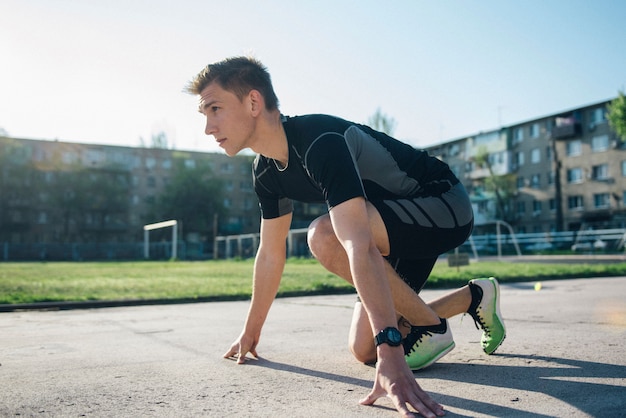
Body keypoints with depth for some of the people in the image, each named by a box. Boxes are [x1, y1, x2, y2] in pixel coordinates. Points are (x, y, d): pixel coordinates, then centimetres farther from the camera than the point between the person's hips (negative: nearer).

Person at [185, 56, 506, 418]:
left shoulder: (320, 141, -31)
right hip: (395, 230, 9)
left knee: (325, 235, -33)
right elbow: (271, 254, 7)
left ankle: (431, 328, -12)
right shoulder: (267, 171, -3)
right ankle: (474, 298, 24)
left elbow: (359, 246, -43)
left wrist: (390, 352, -49)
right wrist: (251, 331, 14)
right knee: (364, 349, 6)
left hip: (446, 207, -9)